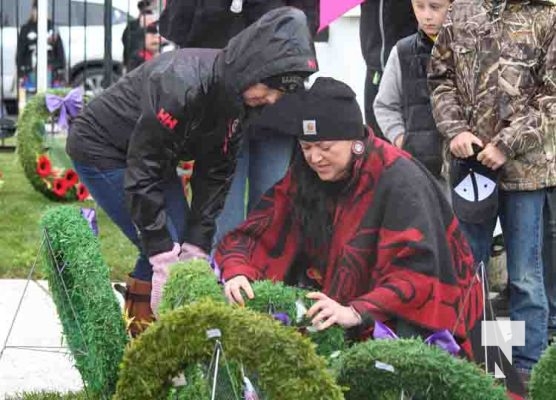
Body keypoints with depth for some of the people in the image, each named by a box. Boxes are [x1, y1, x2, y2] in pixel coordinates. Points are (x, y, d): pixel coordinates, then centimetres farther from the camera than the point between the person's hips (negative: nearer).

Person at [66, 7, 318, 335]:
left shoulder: (239, 98, -12)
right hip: (101, 149, -8)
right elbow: (141, 173, -34)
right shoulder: (182, 84, -37)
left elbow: (215, 174, -8)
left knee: (181, 240, 3)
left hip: (155, 154, 8)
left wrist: (197, 248, -14)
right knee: (160, 245, -15)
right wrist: (164, 258, -32)